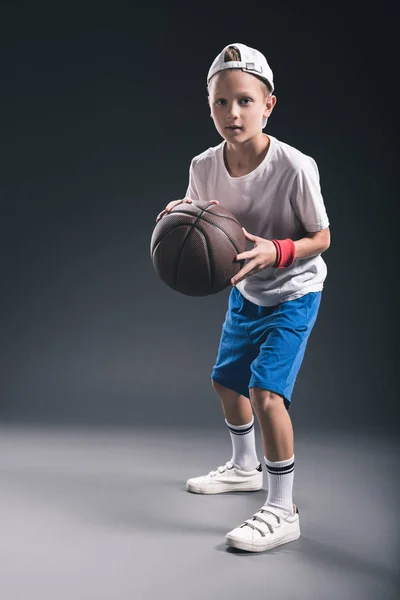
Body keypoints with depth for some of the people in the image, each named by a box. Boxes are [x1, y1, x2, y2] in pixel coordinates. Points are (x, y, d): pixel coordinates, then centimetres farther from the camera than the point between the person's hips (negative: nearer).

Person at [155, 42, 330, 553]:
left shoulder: (295, 168, -29)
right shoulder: (204, 166, -16)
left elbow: (321, 238, -16)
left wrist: (276, 251, -34)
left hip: (293, 292, -6)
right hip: (245, 292, 7)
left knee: (266, 390, -17)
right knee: (226, 379, 19)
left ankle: (282, 510, 1)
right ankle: (244, 467, 46)